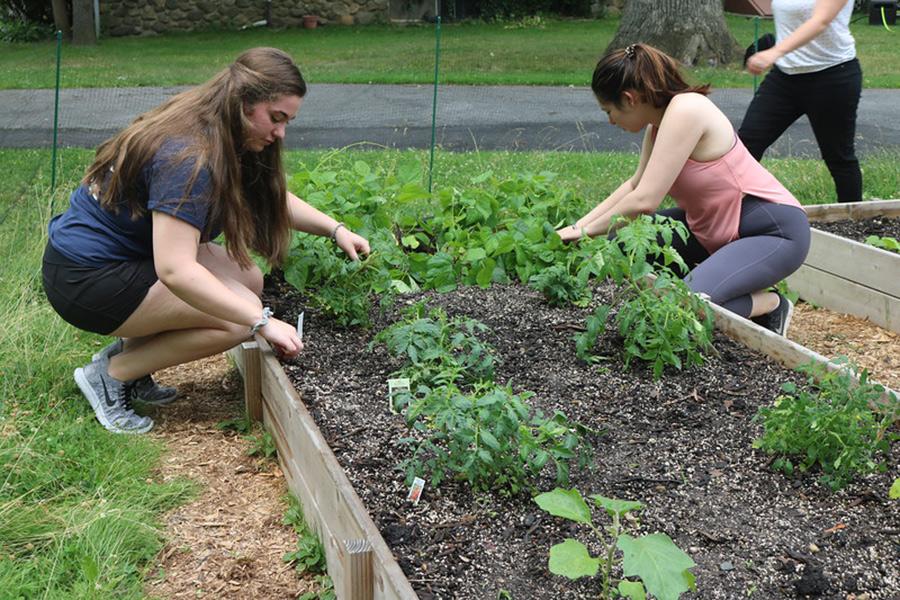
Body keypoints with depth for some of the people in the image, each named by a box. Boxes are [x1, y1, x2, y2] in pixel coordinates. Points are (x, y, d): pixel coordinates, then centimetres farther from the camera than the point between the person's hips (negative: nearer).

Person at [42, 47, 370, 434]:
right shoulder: (188, 156, -28)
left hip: (133, 254, 10)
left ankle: (128, 349, 7)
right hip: (86, 276, -10)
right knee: (238, 319, -19)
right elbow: (175, 271, -34)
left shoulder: (223, 137, 1)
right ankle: (111, 373, -5)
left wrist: (335, 229, 2)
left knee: (249, 280, 1)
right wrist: (262, 322, -31)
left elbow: (272, 197, 17)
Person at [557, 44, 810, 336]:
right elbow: (635, 184, 13)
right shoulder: (659, 121, 3)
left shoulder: (685, 111, -24)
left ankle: (771, 305, -2)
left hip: (776, 231, -9)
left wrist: (587, 231, -14)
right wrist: (579, 224, 5)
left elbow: (644, 200, -26)